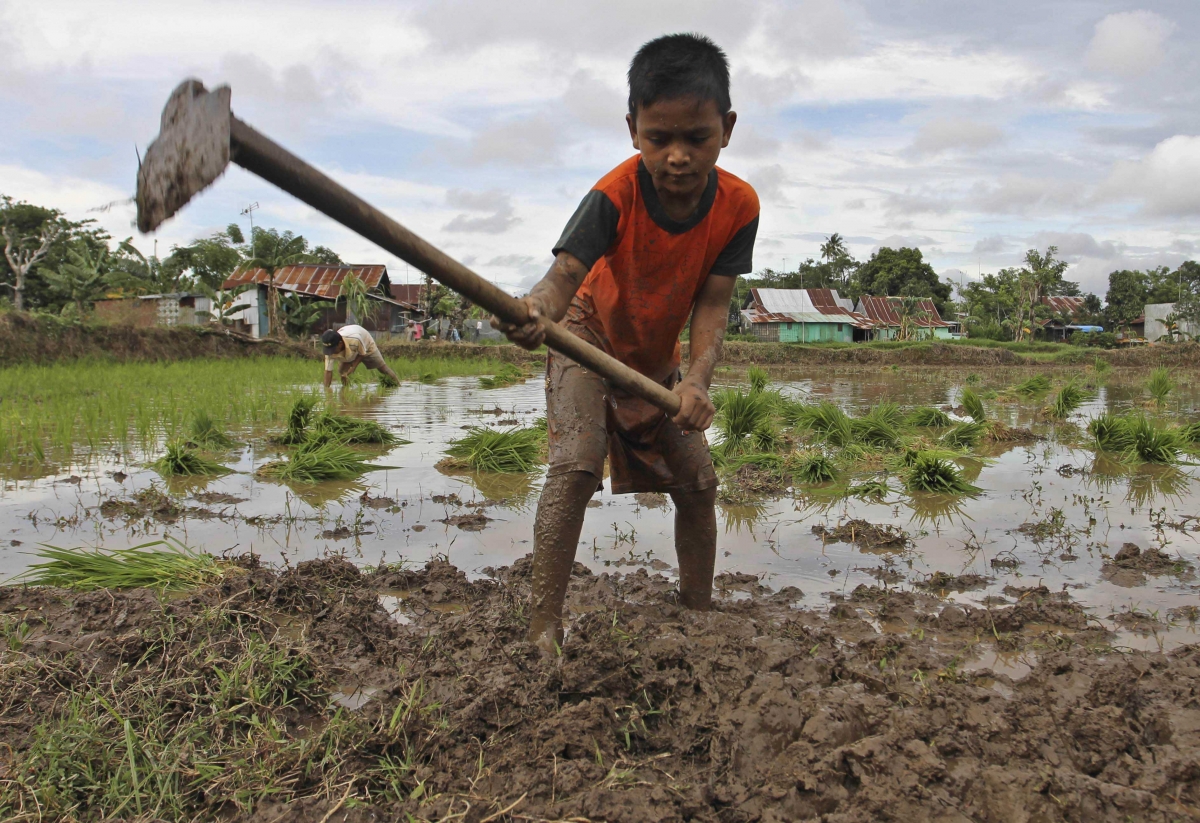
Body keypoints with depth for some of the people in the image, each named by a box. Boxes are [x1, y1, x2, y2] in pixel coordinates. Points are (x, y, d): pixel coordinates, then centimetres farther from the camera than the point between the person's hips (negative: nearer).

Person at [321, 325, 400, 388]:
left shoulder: (354, 340, -49)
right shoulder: (330, 350, -38)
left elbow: (362, 354, -26)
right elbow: (328, 371, -34)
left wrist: (353, 367, -35)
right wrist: (326, 389, -40)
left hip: (366, 345, -3)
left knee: (382, 367, 5)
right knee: (341, 371, -15)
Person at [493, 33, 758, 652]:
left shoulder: (738, 205, -20)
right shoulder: (615, 196, -29)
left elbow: (712, 305, -21)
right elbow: (566, 271, -41)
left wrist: (697, 378, -39)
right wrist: (536, 309, -65)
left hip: (658, 361, 4)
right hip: (589, 342, -4)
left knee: (698, 483, 5)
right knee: (577, 462, -25)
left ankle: (699, 607, 26)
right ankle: (543, 623, -18)